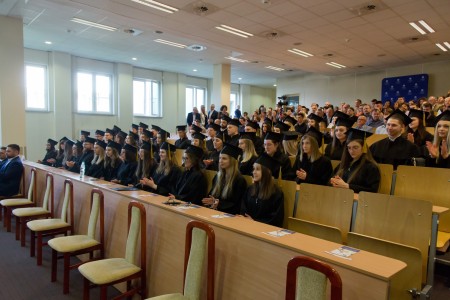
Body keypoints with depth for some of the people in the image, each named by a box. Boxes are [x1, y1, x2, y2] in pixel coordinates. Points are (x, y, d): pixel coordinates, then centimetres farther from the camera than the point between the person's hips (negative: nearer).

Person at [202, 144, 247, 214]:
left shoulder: (239, 180, -7)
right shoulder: (217, 177, 14)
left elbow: (236, 204, -7)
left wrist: (219, 203, -21)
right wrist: (213, 201, -6)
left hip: (229, 214, -6)